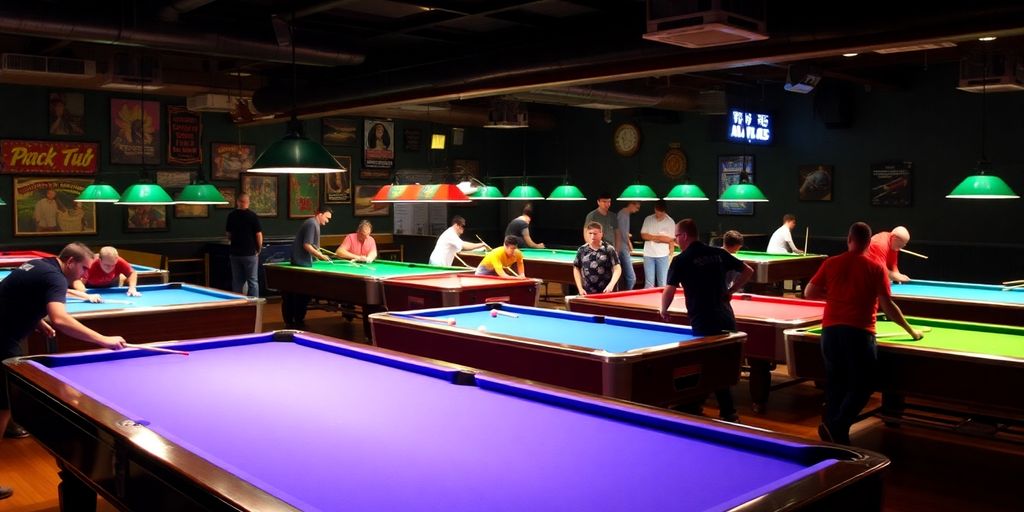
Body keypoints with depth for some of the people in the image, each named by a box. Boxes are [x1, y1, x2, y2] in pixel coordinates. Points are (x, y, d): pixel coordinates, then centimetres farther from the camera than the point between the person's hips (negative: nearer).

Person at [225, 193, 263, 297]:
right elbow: (258, 234, -10)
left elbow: (228, 234, 11)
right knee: (253, 281, 2)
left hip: (235, 253, 4)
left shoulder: (231, 215, 3)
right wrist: (259, 249, 4)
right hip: (250, 253, -4)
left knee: (237, 281, 10)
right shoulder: (253, 216, -10)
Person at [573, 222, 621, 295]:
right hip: (587, 293, 2)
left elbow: (617, 269, -6)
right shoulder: (582, 250, 3)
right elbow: (576, 268, 12)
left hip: (605, 292, -2)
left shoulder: (609, 249, -5)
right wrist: (580, 288, 3)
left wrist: (611, 285, -21)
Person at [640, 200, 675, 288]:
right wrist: (655, 237, -10)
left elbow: (671, 240, -1)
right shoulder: (648, 219, 4)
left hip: (663, 255, -1)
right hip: (649, 254, 1)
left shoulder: (670, 222, -1)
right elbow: (643, 235, 2)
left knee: (663, 282, 2)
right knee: (649, 282, 2)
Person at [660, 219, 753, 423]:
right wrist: (730, 291, 17)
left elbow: (669, 291, -11)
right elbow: (748, 271, 13)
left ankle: (728, 413, 10)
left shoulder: (681, 260, -6)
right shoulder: (719, 253, 9)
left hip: (704, 323, -6)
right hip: (727, 318, 6)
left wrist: (663, 310, 7)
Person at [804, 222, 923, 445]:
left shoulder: (831, 263, 7)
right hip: (858, 332, -4)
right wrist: (911, 330, 11)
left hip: (830, 330, 4)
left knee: (835, 384, 15)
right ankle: (836, 427, -11)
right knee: (863, 385, 4)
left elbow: (809, 293, 6)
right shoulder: (876, 268, 0)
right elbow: (887, 306, -1)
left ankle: (833, 431, 20)